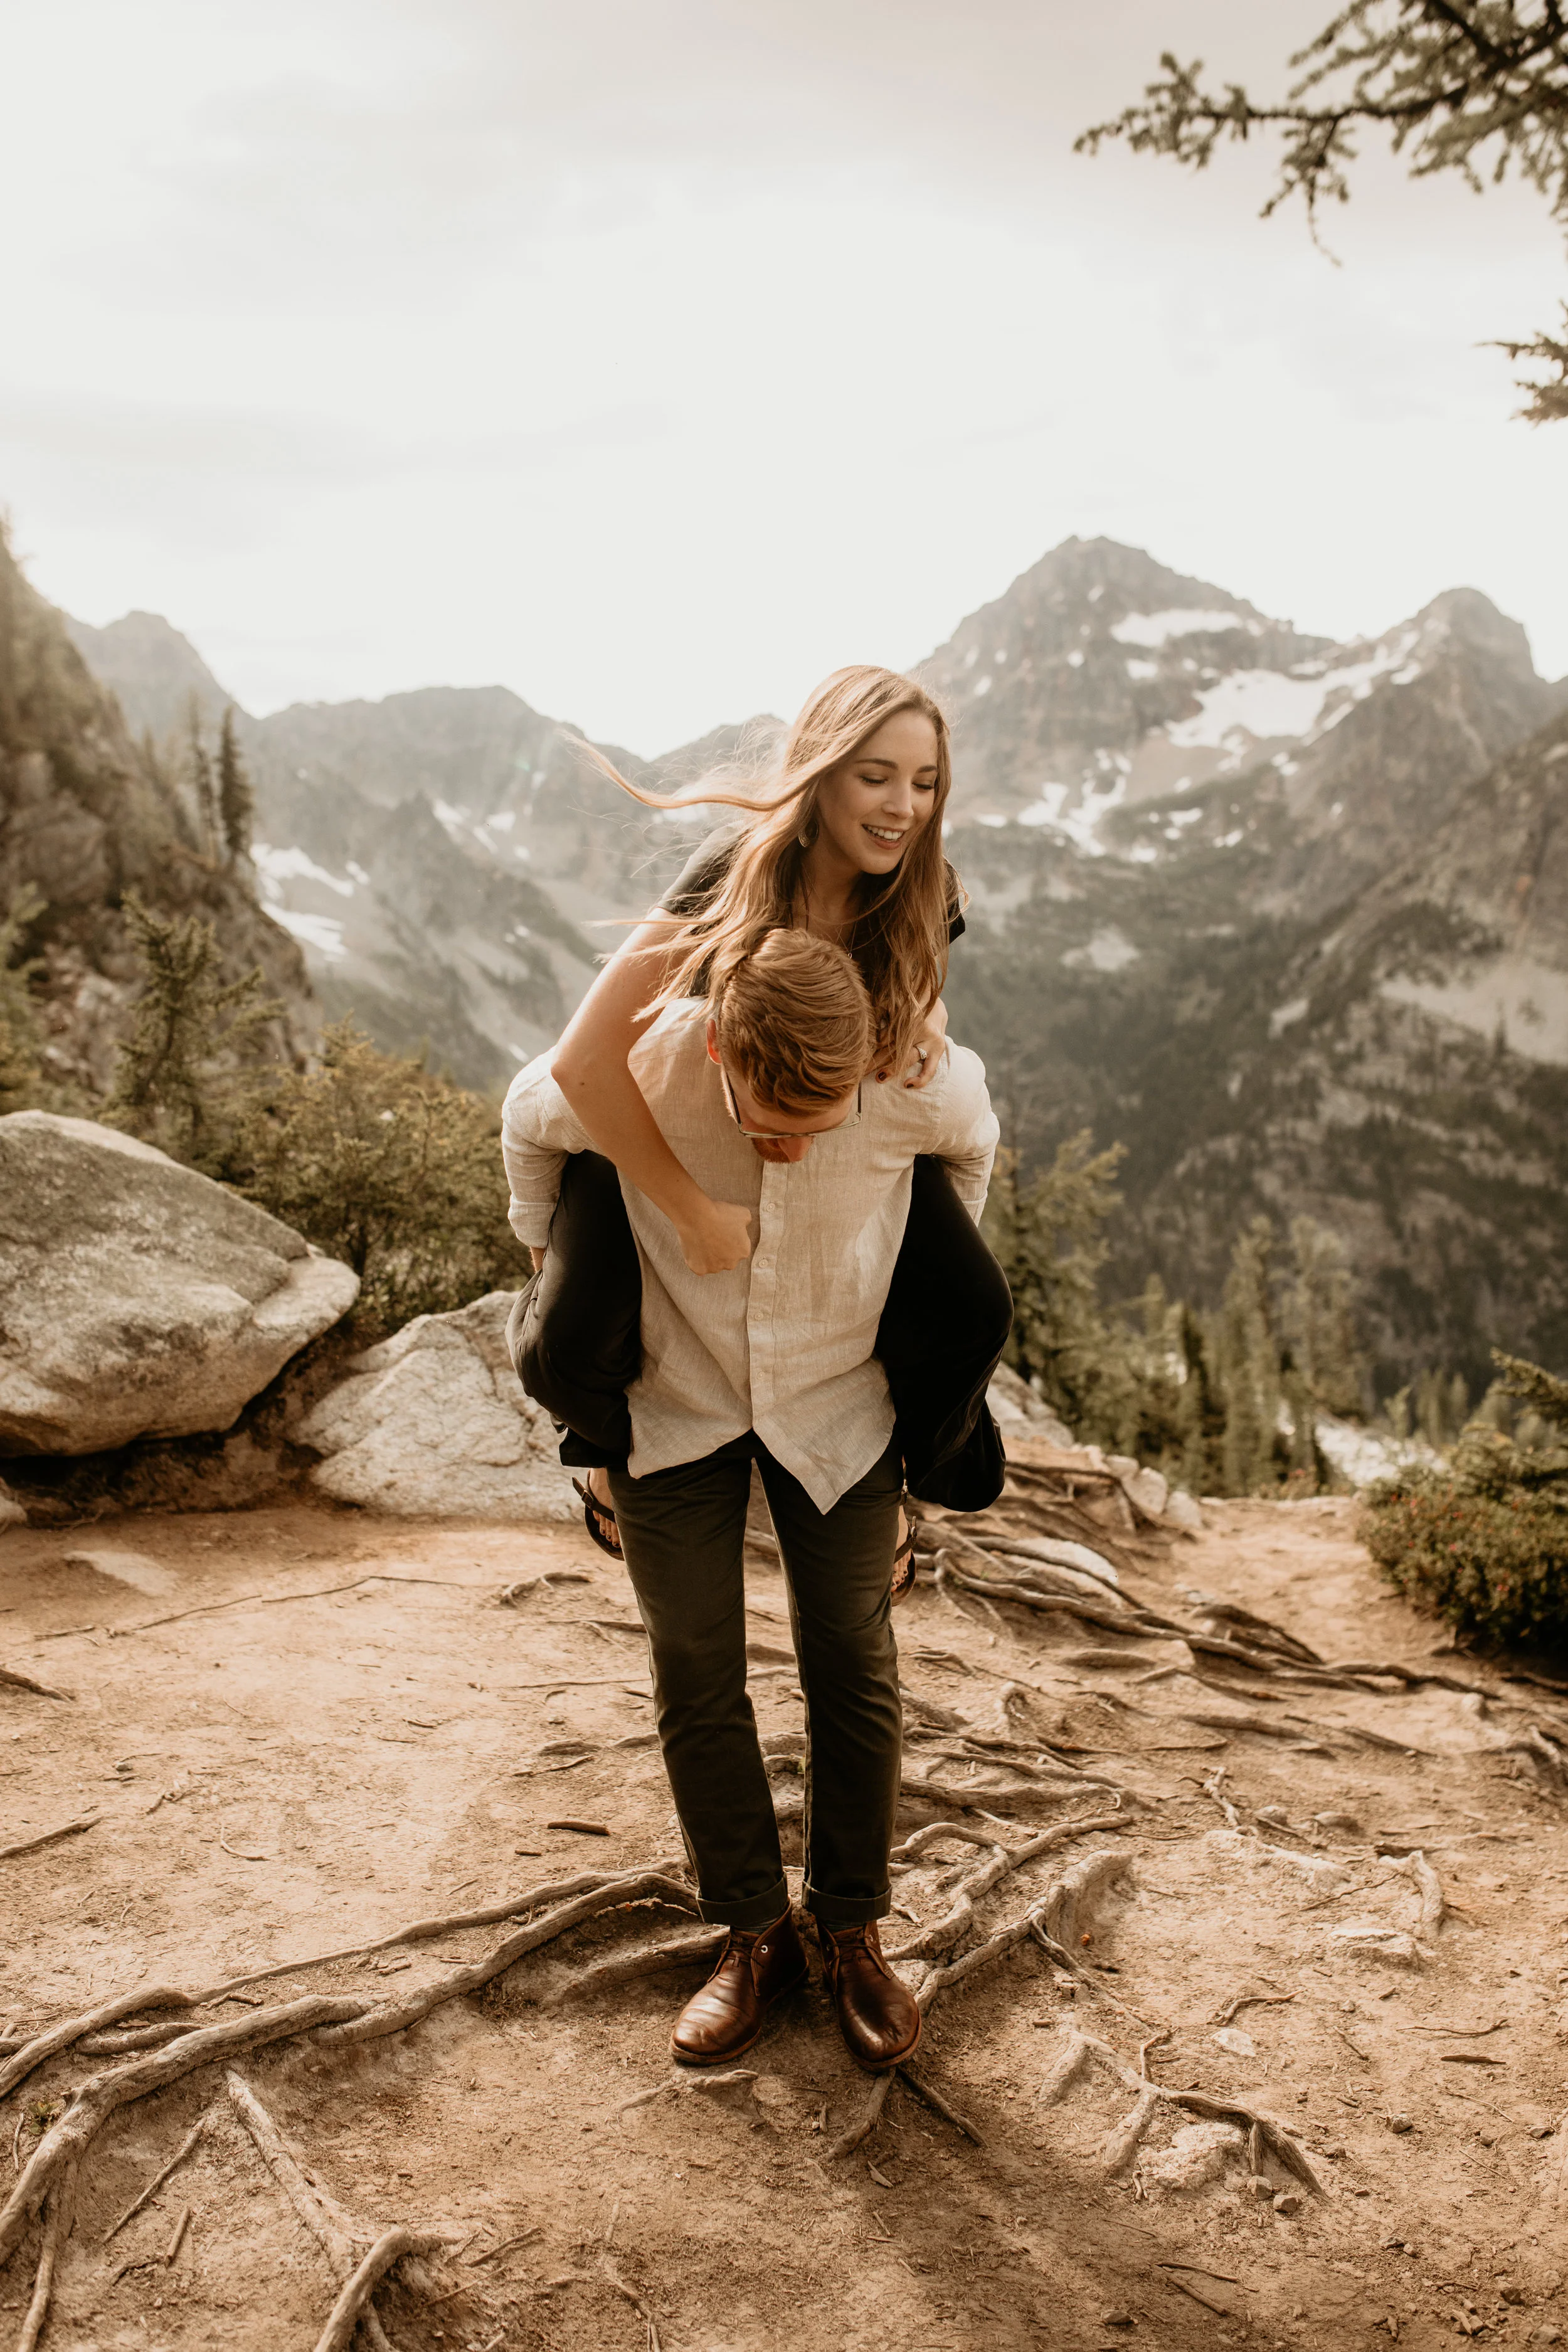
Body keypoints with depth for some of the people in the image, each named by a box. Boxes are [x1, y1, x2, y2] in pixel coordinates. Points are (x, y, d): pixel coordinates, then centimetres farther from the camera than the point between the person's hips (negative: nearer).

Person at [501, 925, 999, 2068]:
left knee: (854, 1667, 4)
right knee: (696, 1674, 3)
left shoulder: (924, 1085, -28)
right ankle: (756, 1934, 21)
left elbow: (973, 1143, 0)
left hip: (839, 1401, 0)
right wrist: (553, 1256, 6)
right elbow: (529, 1121, -5)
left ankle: (853, 1931, 24)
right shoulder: (633, 1073, -31)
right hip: (673, 1400, 0)